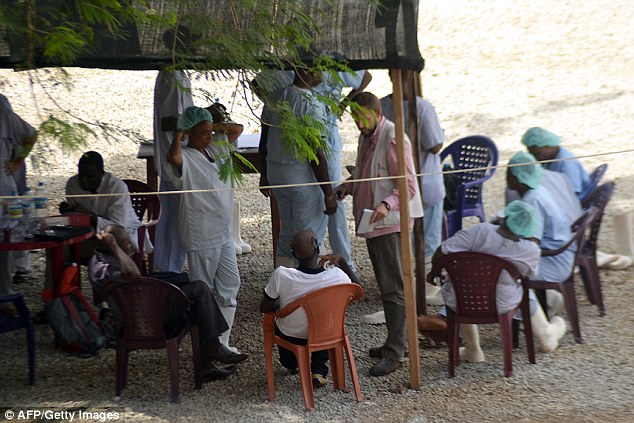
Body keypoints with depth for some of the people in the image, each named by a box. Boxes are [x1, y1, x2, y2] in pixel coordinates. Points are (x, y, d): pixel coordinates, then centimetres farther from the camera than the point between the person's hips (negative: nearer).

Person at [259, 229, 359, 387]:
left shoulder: (281, 275, -30)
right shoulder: (337, 275, -26)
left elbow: (264, 308, -12)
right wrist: (341, 260, -2)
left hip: (290, 338, 0)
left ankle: (291, 363, 46)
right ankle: (319, 370, 25)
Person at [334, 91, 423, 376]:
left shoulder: (393, 139, -15)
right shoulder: (366, 137, 15)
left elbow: (408, 186, -18)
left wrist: (386, 205, -34)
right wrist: (344, 188, 11)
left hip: (391, 223, -10)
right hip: (372, 224, 10)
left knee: (393, 288, -6)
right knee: (385, 286, 15)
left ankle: (394, 353, 0)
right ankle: (395, 342, 27)